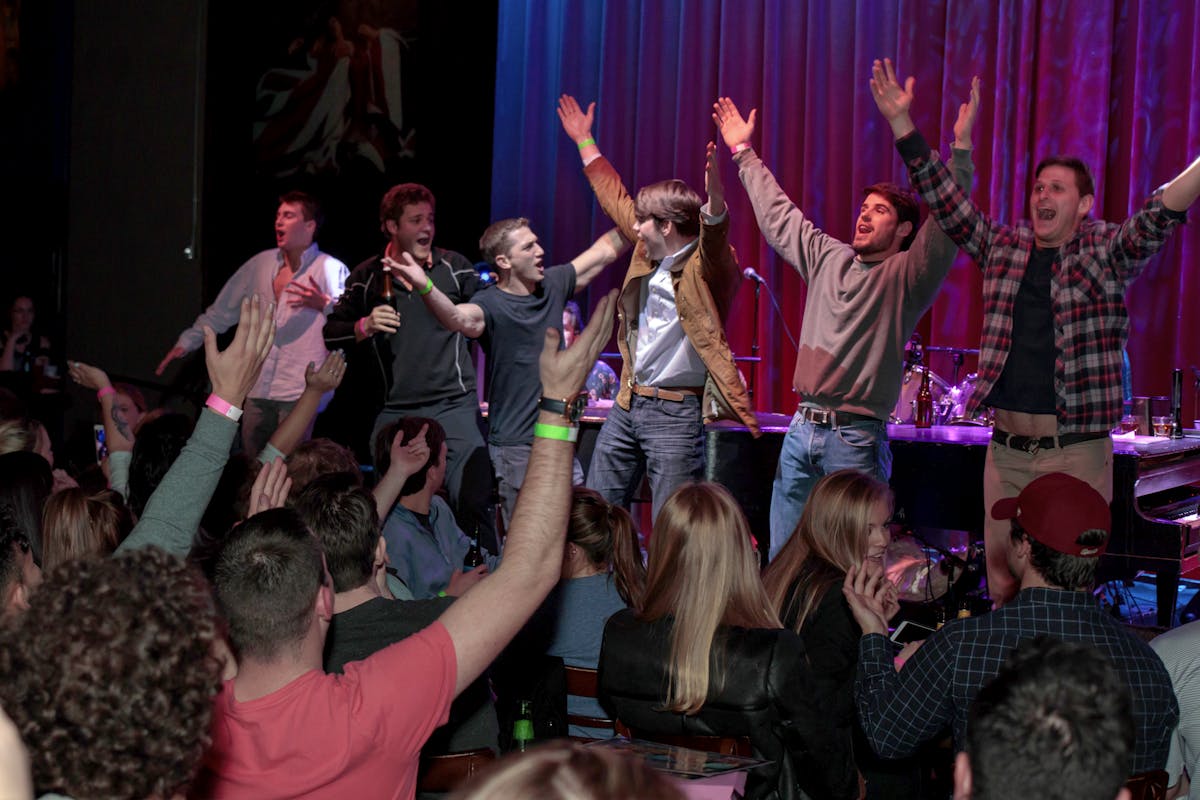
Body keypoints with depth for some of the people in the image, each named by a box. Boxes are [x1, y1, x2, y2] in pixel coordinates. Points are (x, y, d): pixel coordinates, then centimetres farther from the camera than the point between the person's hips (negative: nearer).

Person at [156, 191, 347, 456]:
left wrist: (324, 304, -27)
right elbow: (222, 310, 23)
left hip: (299, 393, -6)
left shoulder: (330, 269, -1)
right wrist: (186, 342, 19)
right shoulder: (261, 263, 16)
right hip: (258, 389, 6)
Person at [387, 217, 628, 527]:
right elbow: (461, 318, -38)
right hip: (515, 446, -6)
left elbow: (606, 249, 15)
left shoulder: (553, 284, 5)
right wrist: (424, 287, -56)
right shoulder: (490, 304, -15)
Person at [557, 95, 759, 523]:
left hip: (676, 412, -8)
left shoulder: (707, 266, -10)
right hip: (627, 405, 8)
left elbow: (713, 232, -33)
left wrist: (714, 195, -54)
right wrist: (585, 141, 34)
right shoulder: (648, 251, 11)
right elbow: (615, 198, 25)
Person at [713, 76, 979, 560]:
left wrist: (961, 146, -25)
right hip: (802, 429, 6)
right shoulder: (828, 258, 16)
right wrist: (744, 153, 33)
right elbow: (777, 216, 27)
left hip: (856, 437, -6)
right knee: (782, 559, 8)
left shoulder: (905, 276, -2)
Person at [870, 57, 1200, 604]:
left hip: (1076, 452, -4)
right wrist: (901, 123, 5)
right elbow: (945, 201, 10)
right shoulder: (1003, 247, 11)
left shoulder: (1105, 252, 1)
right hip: (1006, 451, 4)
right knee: (1001, 581, 8)